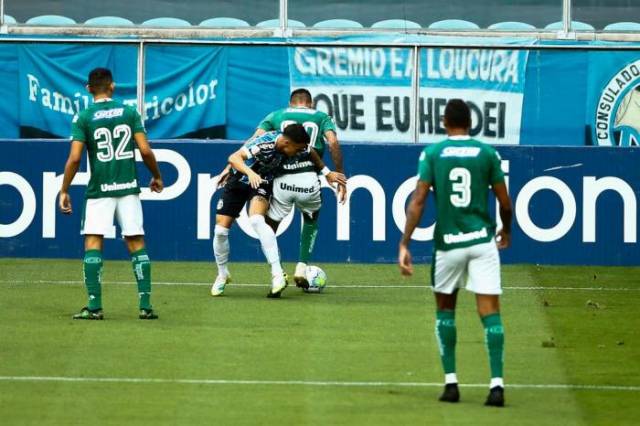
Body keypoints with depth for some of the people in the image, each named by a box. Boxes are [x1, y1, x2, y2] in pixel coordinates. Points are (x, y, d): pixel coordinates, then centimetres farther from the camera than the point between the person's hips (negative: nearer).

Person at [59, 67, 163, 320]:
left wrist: (64, 191, -2)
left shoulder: (83, 118, -2)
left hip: (100, 188, -2)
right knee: (137, 243, 7)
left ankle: (94, 306, -10)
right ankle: (145, 306, 3)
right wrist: (157, 177, 14)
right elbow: (145, 150, -2)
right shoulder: (129, 113, 3)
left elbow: (74, 157, -9)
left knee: (93, 243, -1)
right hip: (129, 187, 2)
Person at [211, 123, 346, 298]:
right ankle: (222, 275, 20)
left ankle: (278, 275, -34)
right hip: (238, 181, -1)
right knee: (220, 230, -6)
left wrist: (327, 173, 3)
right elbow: (234, 158, -41)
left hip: (261, 183, 1)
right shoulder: (263, 144, -34)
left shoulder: (292, 146, -17)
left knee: (256, 220, -29)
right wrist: (250, 172, -57)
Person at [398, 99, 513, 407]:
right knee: (490, 311, -2)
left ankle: (450, 382, 14)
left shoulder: (432, 154, 0)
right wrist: (506, 230, 26)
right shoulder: (487, 153, 2)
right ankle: (496, 383, -13)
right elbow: (505, 203, 6)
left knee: (445, 309, 18)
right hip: (482, 240, 0)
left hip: (448, 243, 0)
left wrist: (404, 244, -6)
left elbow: (418, 202, -7)